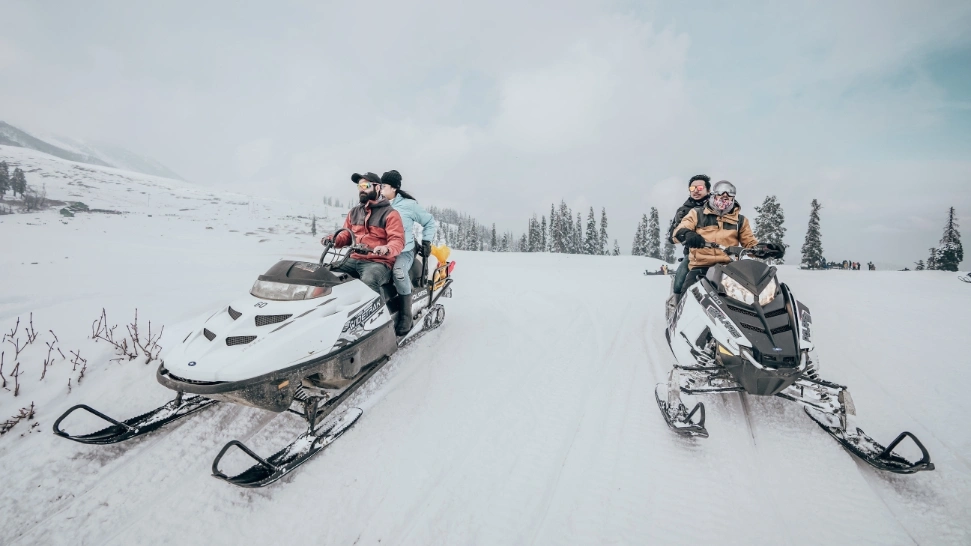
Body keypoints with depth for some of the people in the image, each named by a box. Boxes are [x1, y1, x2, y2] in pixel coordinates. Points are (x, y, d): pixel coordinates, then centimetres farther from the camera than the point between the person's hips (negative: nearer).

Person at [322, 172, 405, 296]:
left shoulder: (389, 213, 0)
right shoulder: (354, 212, 20)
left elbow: (397, 241, -9)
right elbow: (346, 235, 26)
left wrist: (387, 249, -32)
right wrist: (333, 239, 3)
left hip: (379, 262, -6)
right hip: (354, 259, 6)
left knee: (369, 281, -38)